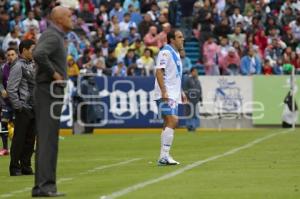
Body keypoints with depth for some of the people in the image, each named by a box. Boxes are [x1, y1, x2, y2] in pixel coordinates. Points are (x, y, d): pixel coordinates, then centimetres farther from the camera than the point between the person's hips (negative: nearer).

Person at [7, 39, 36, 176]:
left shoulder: (31, 66, 14)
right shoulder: (18, 67, -10)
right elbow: (11, 89, -15)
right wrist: (18, 106, -15)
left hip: (33, 108, 8)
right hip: (23, 109, -8)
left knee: (30, 139, 10)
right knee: (19, 139, -3)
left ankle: (26, 166, 17)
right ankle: (15, 168, 2)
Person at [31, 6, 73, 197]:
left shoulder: (55, 36, 17)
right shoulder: (53, 36, -13)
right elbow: (38, 54, -31)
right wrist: (54, 73, -20)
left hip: (52, 93, 10)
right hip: (50, 92, -10)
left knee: (47, 139, 10)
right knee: (48, 139, -9)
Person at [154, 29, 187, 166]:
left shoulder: (175, 53, 19)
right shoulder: (166, 52, -10)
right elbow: (159, 71, -19)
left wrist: (181, 92, 25)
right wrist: (164, 91, -25)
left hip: (173, 95, 10)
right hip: (166, 94, -10)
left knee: (169, 124, 9)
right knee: (172, 121, -17)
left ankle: (164, 157, 11)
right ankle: (164, 156, -19)